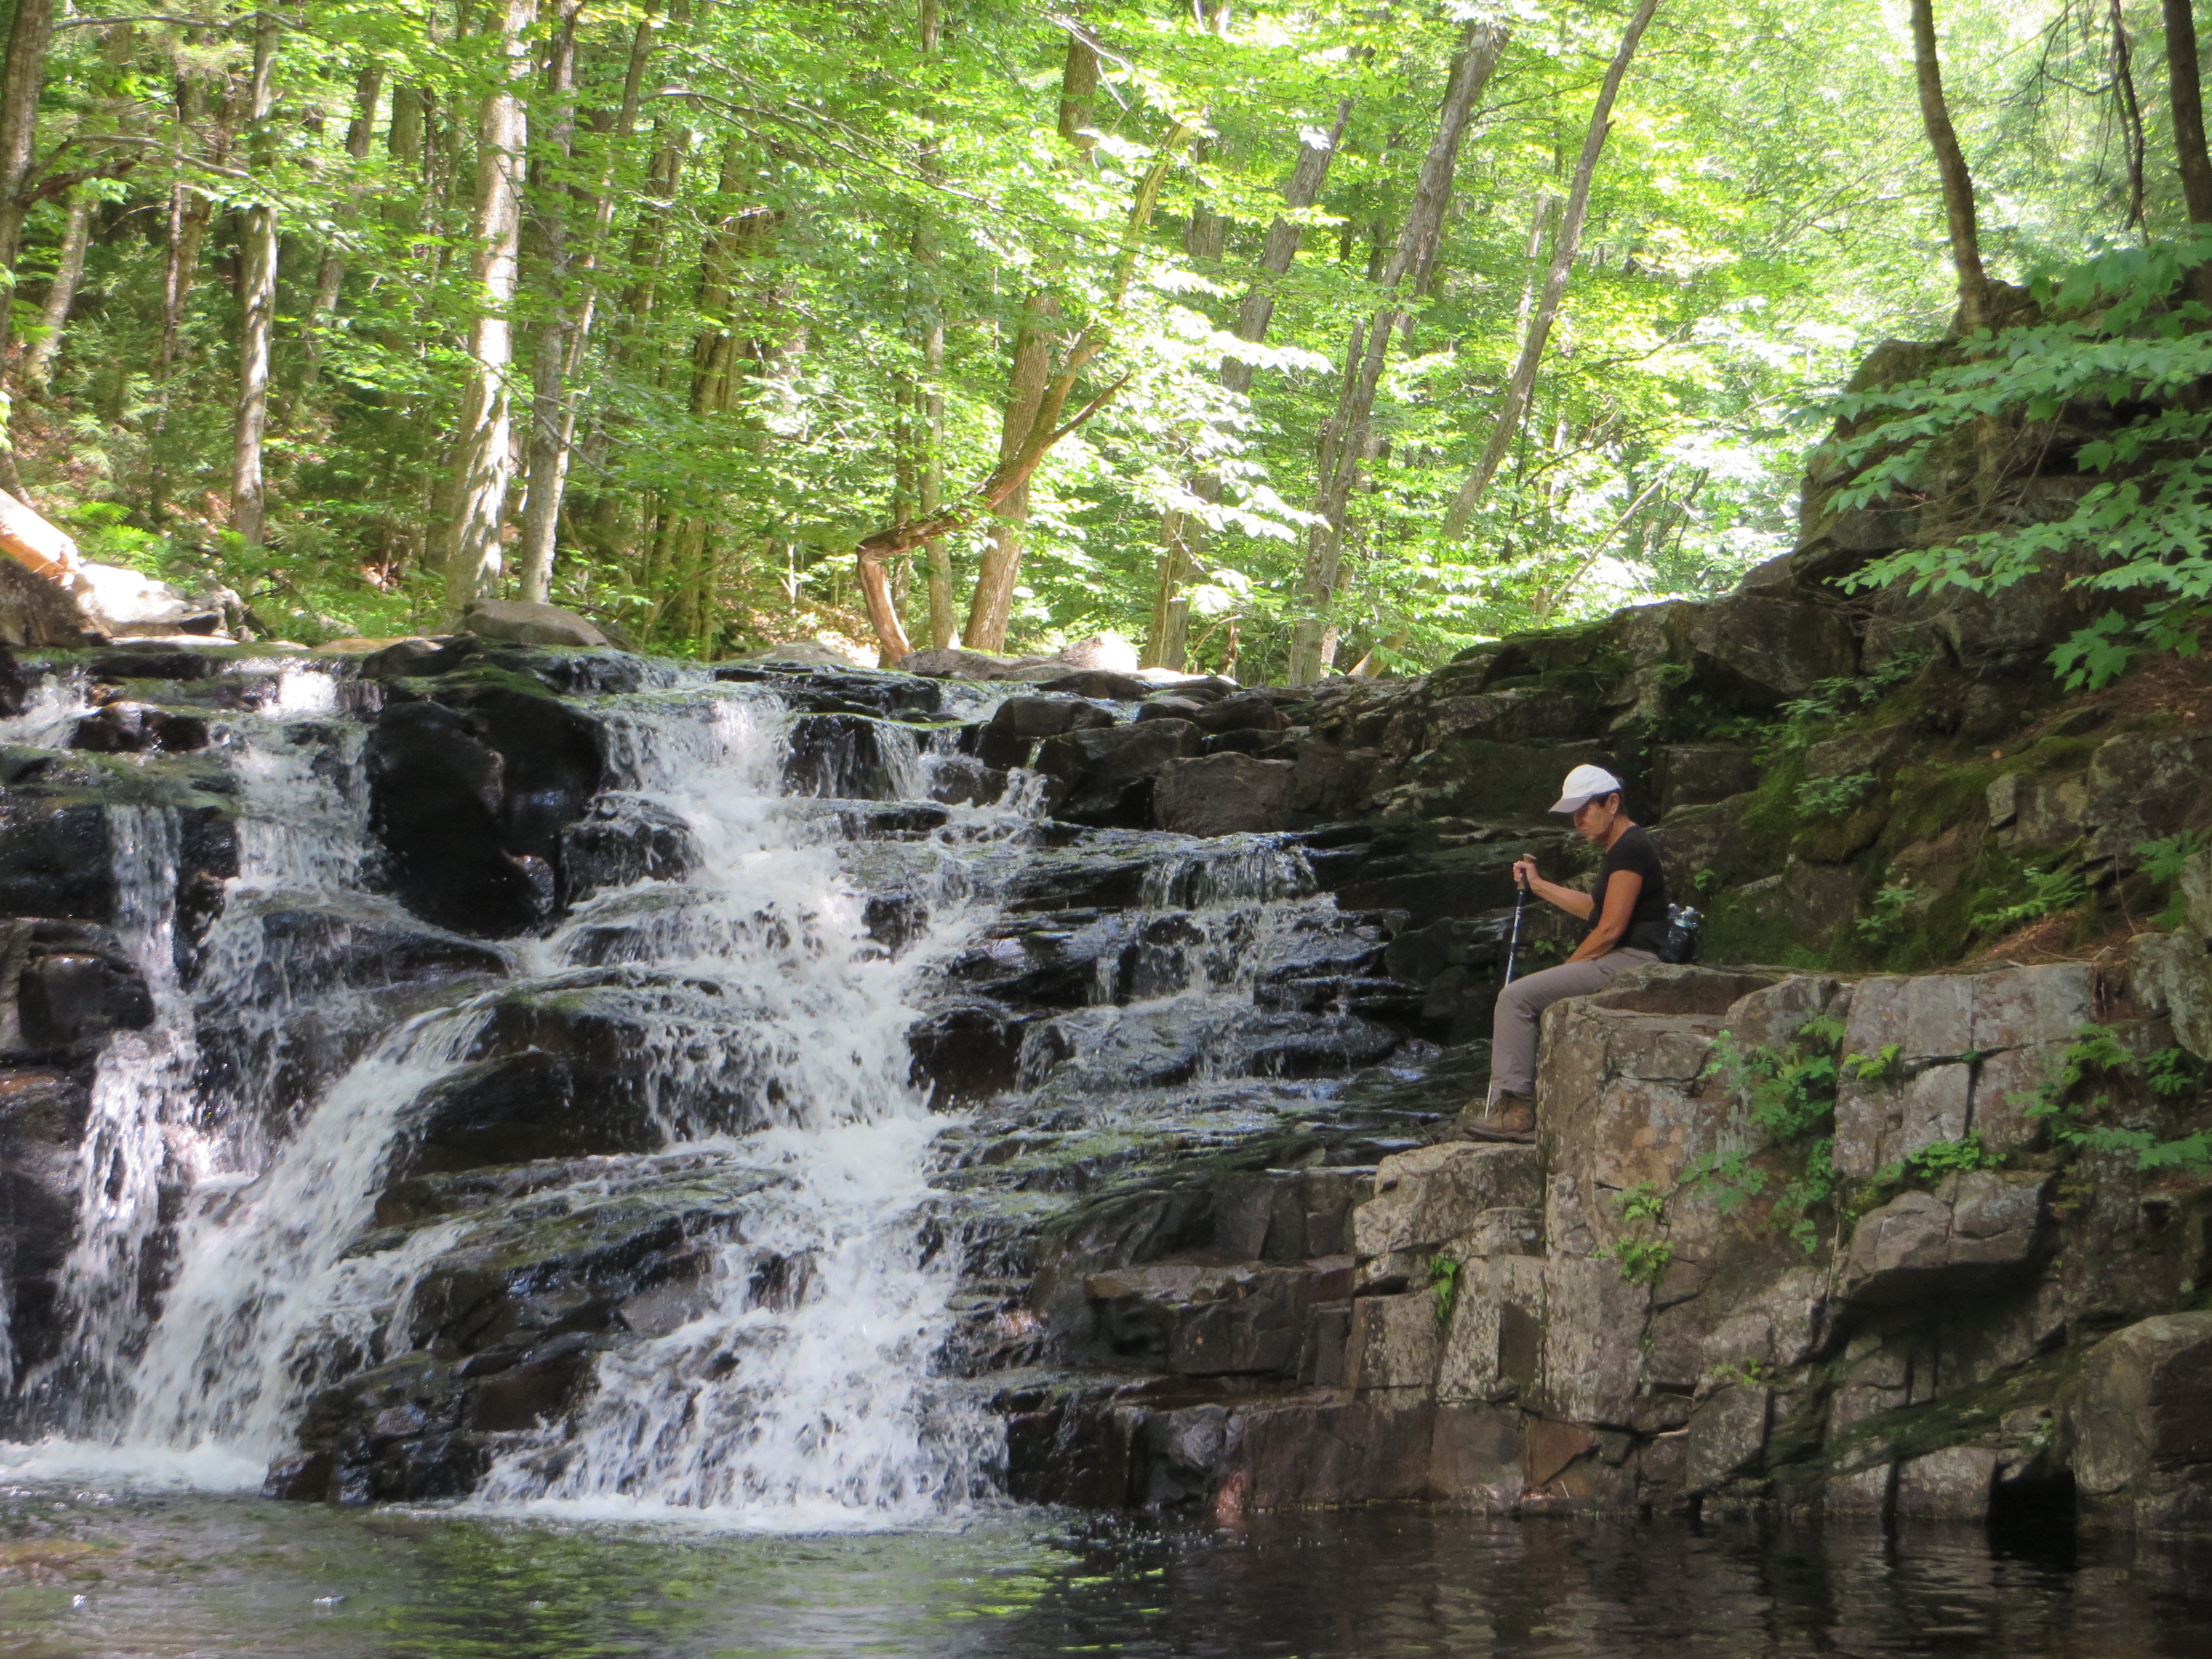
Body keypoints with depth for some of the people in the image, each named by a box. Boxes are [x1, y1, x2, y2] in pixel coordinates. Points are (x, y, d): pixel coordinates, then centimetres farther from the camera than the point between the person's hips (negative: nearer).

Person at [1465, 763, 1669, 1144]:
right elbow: (1595, 909, 29)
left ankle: (1515, 1108, -20)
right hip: (1618, 964, 11)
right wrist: (1538, 885, 31)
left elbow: (1611, 928, -19)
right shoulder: (1621, 847, 20)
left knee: (1516, 997, -17)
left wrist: (1567, 967, -9)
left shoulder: (1631, 849, -14)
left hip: (1627, 965, -11)